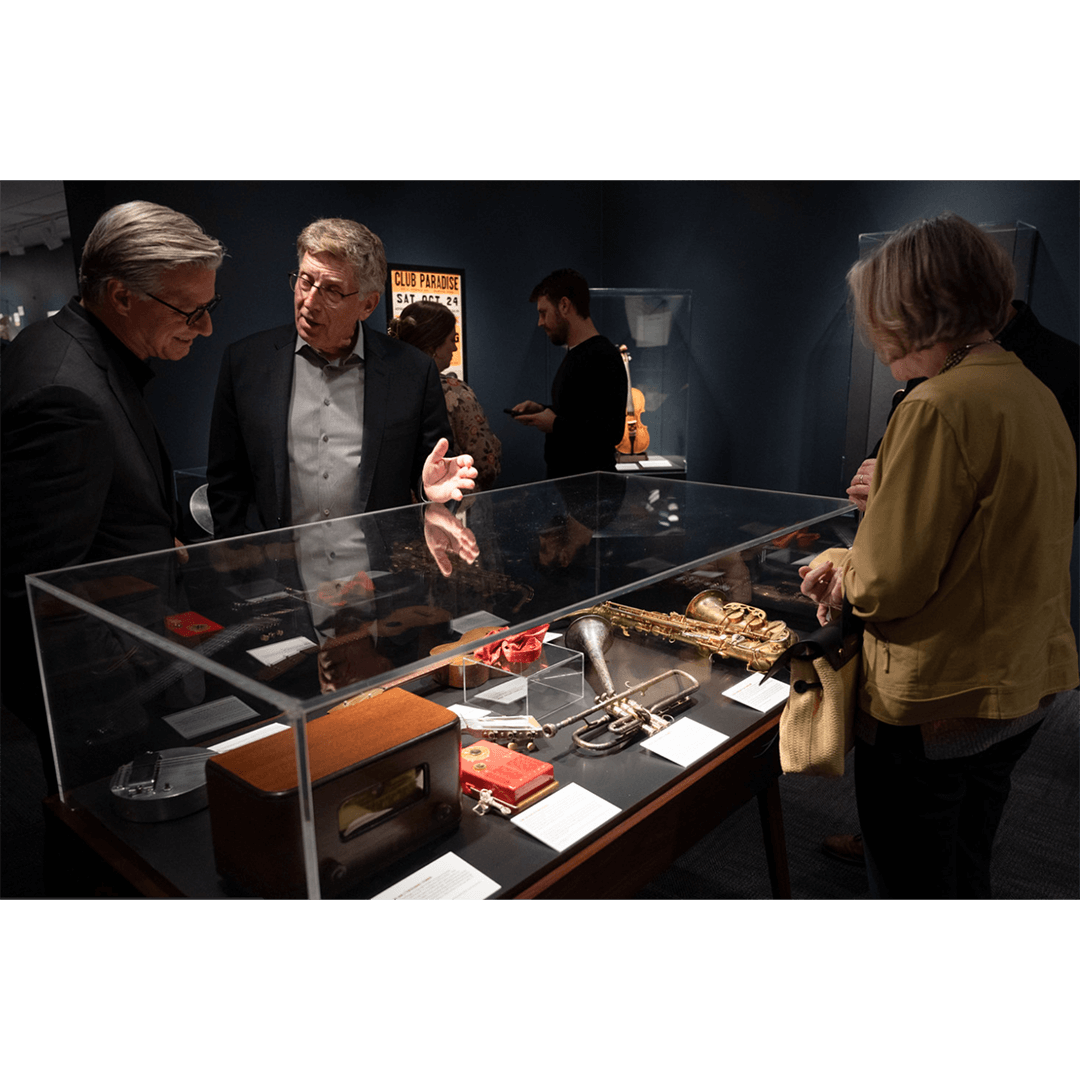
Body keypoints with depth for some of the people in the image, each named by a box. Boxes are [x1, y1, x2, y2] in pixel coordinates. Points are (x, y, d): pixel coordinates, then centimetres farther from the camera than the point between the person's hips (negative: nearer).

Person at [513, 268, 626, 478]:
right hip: (562, 474, 9)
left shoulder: (603, 357, -16)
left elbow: (611, 431, -24)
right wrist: (541, 410, 10)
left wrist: (555, 424, -15)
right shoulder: (574, 354, 16)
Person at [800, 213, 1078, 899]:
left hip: (939, 705, -9)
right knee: (968, 867, 28)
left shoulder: (940, 409, -24)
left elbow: (887, 584, -24)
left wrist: (841, 581, -2)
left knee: (911, 883, 13)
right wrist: (855, 566, 4)